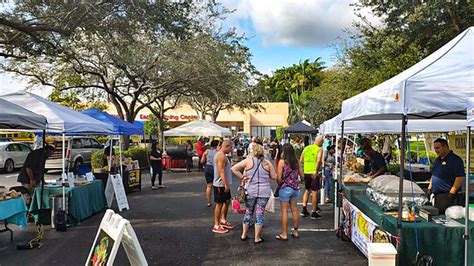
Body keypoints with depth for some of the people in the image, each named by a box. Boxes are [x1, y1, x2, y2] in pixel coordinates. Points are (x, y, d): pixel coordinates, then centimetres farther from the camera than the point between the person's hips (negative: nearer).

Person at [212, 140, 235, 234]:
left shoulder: (219, 154, 14)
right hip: (221, 184, -10)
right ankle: (216, 226, 8)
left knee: (227, 201, 18)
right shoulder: (221, 156, -19)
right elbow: (221, 171, -25)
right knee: (219, 204, -2)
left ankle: (223, 220, 30)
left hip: (224, 184, 10)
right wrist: (226, 184, -24)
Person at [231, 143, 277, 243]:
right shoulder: (267, 163, -2)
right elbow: (274, 177, 2)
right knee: (260, 214, 7)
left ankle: (244, 235, 26)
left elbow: (234, 168, -7)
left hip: (251, 191, 1)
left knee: (248, 212, 16)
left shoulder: (248, 160, -3)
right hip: (264, 192, -1)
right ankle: (257, 238, 13)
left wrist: (242, 177, -1)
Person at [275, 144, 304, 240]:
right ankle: (295, 232, 25)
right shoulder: (296, 161, 3)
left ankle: (284, 234, 7)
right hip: (295, 188, 5)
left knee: (284, 211, 2)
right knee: (294, 210, 14)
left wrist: (279, 183, 5)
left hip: (285, 188, -5)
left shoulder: (282, 161, -11)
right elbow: (302, 175, 10)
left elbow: (279, 178, -14)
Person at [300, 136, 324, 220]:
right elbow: (319, 161, -23)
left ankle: (304, 210, 18)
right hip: (314, 173, -6)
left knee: (307, 191, 19)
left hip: (306, 172, 6)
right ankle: (314, 213, 6)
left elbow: (301, 160, 13)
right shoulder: (319, 149, -7)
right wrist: (316, 171, -20)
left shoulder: (306, 148, 10)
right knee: (314, 192, 2)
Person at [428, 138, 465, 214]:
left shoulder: (455, 160, -10)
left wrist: (452, 193, -19)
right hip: (435, 194, 8)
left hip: (446, 195, -8)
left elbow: (460, 178, -16)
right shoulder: (437, 160, 17)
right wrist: (430, 187, 16)